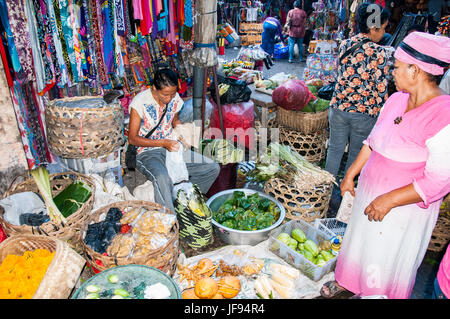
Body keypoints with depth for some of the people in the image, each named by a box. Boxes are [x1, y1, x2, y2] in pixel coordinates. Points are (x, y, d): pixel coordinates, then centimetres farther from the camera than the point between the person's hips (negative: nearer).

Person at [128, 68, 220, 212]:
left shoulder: (175, 99, -1)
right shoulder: (140, 102, -16)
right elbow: (132, 138, -12)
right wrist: (163, 143, -21)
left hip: (171, 147, 5)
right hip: (147, 153, -5)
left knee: (213, 168, -9)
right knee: (162, 178, -39)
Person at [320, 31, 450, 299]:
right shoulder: (397, 99, -2)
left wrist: (388, 200, -23)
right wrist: (351, 174, 10)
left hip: (404, 206, -7)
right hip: (369, 193, 7)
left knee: (386, 258, 13)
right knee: (360, 239, 25)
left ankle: (372, 292, 39)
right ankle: (346, 280, 50)